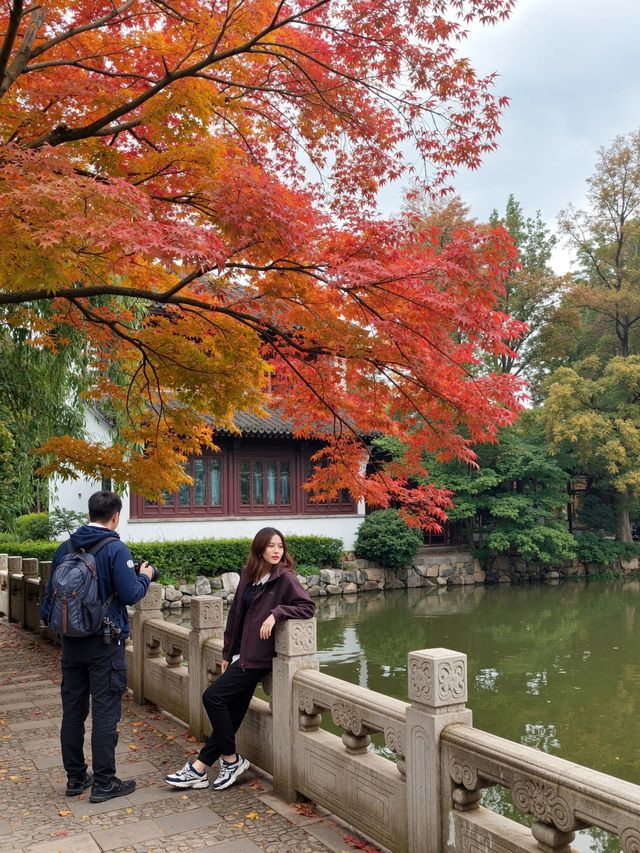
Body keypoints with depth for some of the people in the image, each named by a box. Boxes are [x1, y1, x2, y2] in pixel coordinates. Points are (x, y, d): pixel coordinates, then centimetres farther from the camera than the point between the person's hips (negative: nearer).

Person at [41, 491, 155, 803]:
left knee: (73, 710, 14)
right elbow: (130, 594, -17)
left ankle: (75, 778, 24)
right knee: (105, 713, 2)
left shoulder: (65, 548, 4)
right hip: (106, 643, -6)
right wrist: (144, 576, 2)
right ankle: (103, 783, 8)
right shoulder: (116, 549, -15)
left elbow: (51, 592, 11)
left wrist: (51, 620, 26)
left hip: (71, 641, 6)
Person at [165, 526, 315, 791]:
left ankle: (231, 759, 5)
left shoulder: (285, 578, -9)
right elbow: (235, 614, 14)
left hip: (257, 657, -5)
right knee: (231, 713, 7)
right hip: (240, 654, 5)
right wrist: (227, 652, 15)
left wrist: (275, 613, -24)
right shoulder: (249, 576, 10)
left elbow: (308, 607, -16)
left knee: (213, 697, -11)